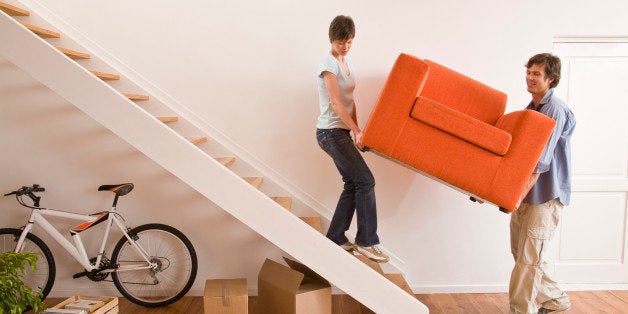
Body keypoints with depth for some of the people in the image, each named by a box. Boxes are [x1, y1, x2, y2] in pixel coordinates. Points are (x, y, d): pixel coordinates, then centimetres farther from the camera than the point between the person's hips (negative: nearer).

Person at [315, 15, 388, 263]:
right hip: (331, 132, -9)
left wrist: (356, 130, 10)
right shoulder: (329, 63, -11)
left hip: (342, 132, 9)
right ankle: (366, 241, 1)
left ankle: (335, 237, 17)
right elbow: (336, 103, -17)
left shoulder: (346, 62, 16)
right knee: (365, 180, -9)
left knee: (353, 184, 8)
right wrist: (356, 130, -16)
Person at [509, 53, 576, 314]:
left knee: (528, 259, -4)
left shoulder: (555, 110, -14)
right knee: (521, 253, 16)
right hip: (524, 194, 9)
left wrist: (520, 194, -30)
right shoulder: (530, 109, 13)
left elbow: (541, 160, -23)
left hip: (545, 195, -9)